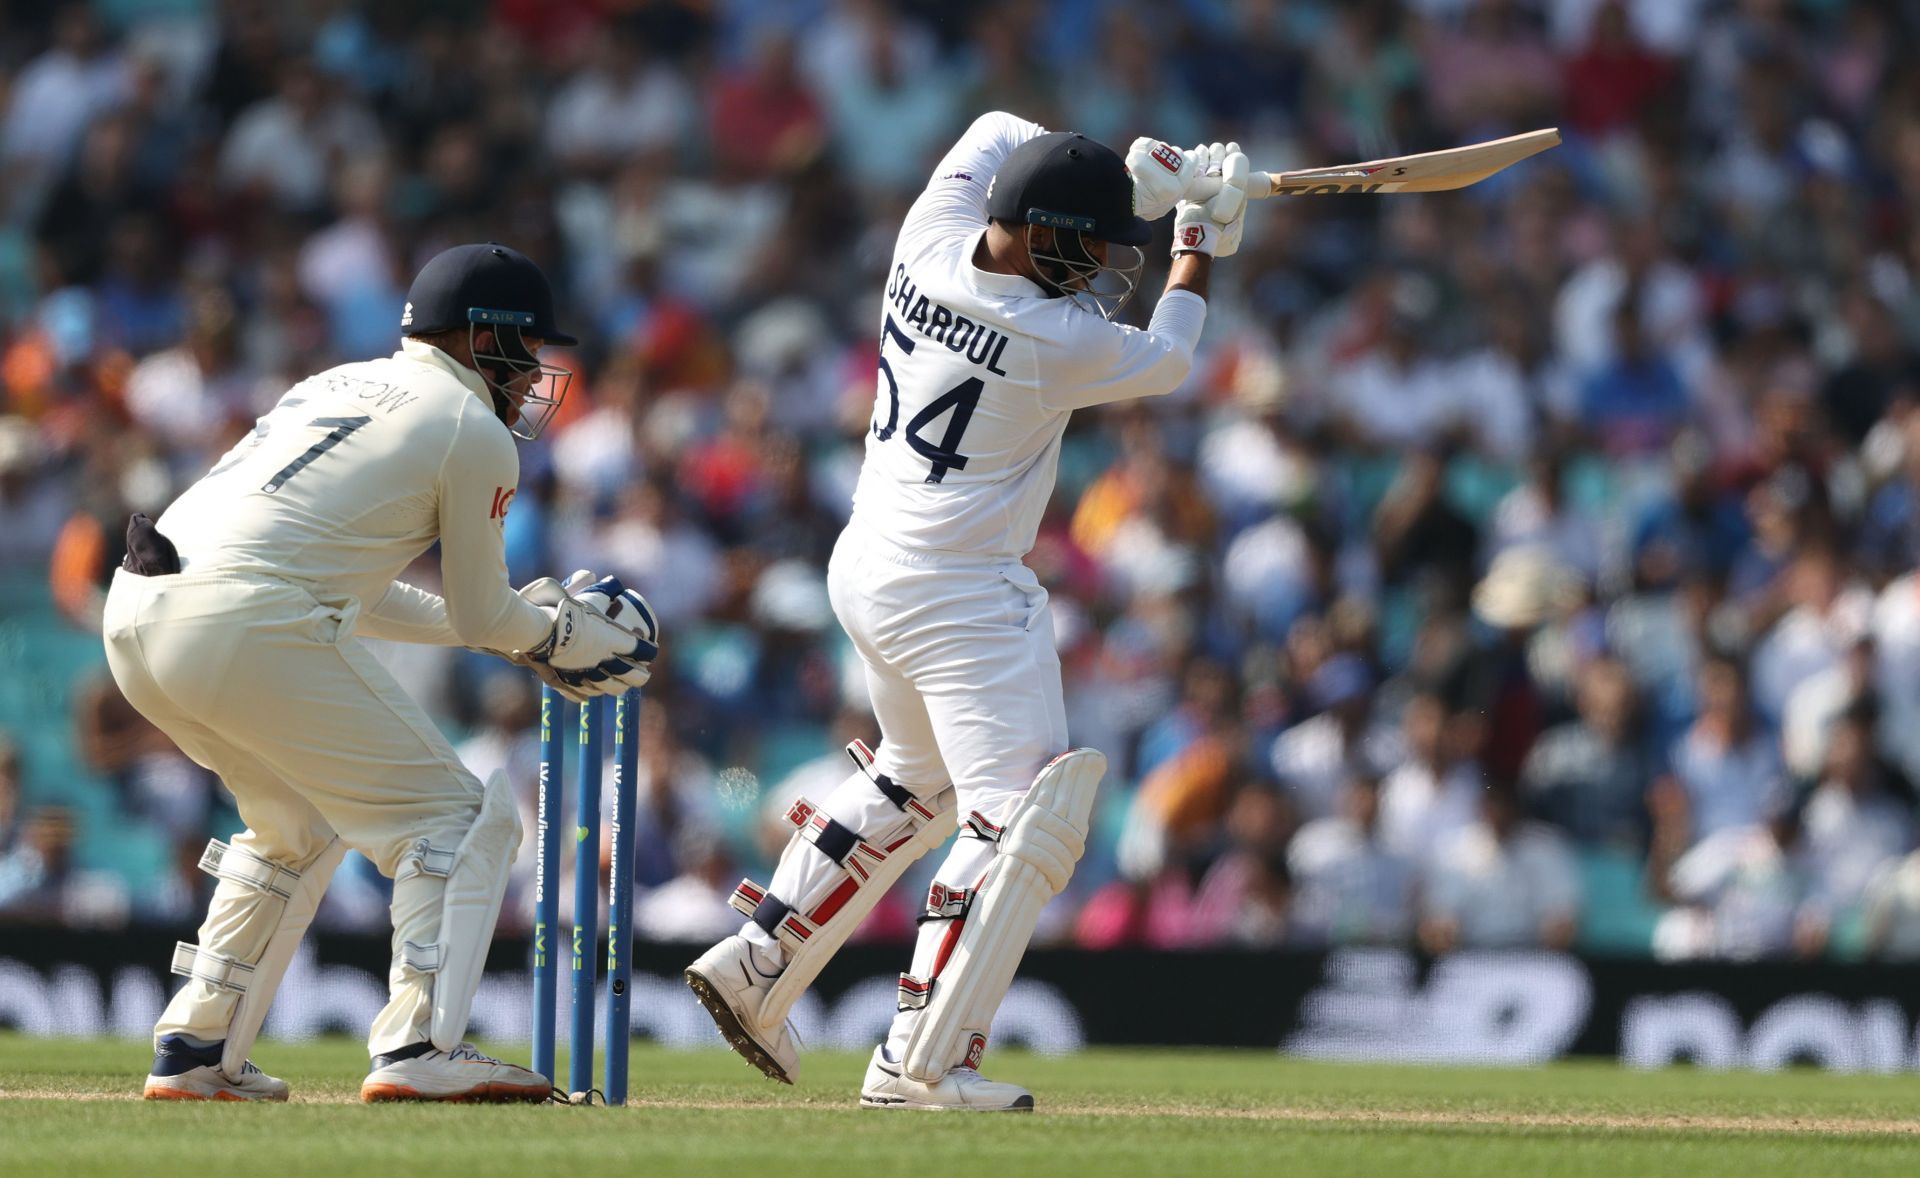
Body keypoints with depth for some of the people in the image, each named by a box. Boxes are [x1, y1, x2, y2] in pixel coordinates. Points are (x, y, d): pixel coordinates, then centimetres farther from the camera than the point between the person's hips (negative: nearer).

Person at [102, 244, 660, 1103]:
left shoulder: (336, 385, 29)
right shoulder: (473, 432, 5)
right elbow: (483, 618, 11)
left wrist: (507, 627, 38)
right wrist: (557, 632, 32)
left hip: (134, 612, 8)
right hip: (247, 627, -8)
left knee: (298, 823, 28)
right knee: (458, 820, 2)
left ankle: (195, 1049, 25)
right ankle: (418, 1049, -11)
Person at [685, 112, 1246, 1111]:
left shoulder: (929, 243, -4)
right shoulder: (1054, 343, -22)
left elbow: (996, 131, 17)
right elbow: (1166, 358, 0)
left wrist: (1137, 179, 7)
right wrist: (1201, 240, 13)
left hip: (867, 569, 9)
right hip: (959, 595, -9)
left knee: (917, 784, 27)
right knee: (1022, 816, -8)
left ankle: (756, 963, 25)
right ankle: (920, 1060, -15)